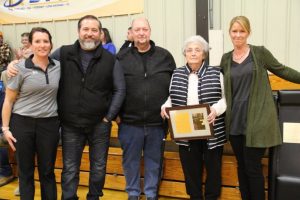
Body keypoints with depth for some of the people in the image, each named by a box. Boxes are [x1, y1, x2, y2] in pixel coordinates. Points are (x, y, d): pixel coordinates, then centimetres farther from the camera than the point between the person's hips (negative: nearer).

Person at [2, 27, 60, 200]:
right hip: (22, 123, -2)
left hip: (49, 124, 2)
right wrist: (5, 128, -4)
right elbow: (9, 100, -2)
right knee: (26, 170, 9)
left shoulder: (58, 67, 1)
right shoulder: (20, 68, -7)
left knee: (47, 171, 10)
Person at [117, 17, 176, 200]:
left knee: (154, 161, 13)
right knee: (131, 161, 13)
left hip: (157, 122, 0)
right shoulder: (121, 58, 1)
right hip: (130, 122, 0)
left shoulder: (165, 56, 2)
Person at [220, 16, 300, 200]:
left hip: (257, 121, -4)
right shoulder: (225, 59, 9)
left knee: (253, 167, -1)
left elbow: (282, 70, 9)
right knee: (242, 167, 13)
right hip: (235, 122, 4)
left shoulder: (260, 52, 0)